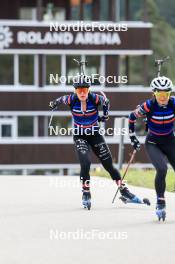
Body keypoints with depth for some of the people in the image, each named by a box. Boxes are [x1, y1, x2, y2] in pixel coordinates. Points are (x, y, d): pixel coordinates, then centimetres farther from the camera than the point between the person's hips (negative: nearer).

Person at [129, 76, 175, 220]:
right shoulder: (148, 106, -20)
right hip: (153, 144, -3)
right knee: (162, 169, -26)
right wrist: (133, 137, 2)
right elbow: (132, 117, -3)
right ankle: (160, 204, -13)